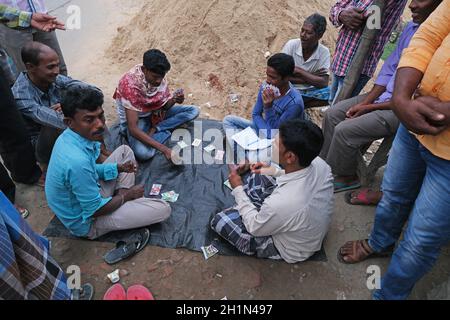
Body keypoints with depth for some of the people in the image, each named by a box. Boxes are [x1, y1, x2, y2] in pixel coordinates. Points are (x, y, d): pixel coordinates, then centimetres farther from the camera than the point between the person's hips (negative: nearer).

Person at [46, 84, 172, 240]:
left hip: (87, 194, 8)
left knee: (125, 151, 15)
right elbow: (95, 211, -26)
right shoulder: (77, 162, -38)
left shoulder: (69, 136, -9)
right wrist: (126, 195, -10)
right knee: (163, 209, -16)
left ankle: (120, 199, 9)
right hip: (87, 222, -8)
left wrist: (119, 167, -7)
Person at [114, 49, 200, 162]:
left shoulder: (160, 76, -16)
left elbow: (165, 106, -3)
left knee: (194, 111, -9)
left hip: (155, 112, 7)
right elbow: (133, 129, -34)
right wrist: (164, 149, -40)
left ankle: (154, 130, -12)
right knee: (143, 153, -36)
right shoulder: (130, 84, -32)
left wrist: (174, 100, -28)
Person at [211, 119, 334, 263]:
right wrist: (274, 172, 6)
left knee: (219, 221, -7)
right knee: (257, 177, 11)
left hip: (291, 249, -6)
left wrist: (238, 188, -12)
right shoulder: (319, 163, -23)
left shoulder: (280, 203, -43)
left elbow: (255, 227, -20)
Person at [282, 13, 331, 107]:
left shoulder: (324, 52, -9)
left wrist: (298, 71, -21)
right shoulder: (291, 45, -12)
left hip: (310, 92, 2)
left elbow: (323, 83, -18)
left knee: (329, 93, -27)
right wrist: (310, 78, -17)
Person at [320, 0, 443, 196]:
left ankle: (346, 178, 5)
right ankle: (325, 165, 13)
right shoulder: (412, 28, 3)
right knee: (332, 115, 0)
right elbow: (389, 69, 7)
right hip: (384, 95, 8)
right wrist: (365, 101, -3)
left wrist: (370, 107, -15)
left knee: (345, 130, -21)